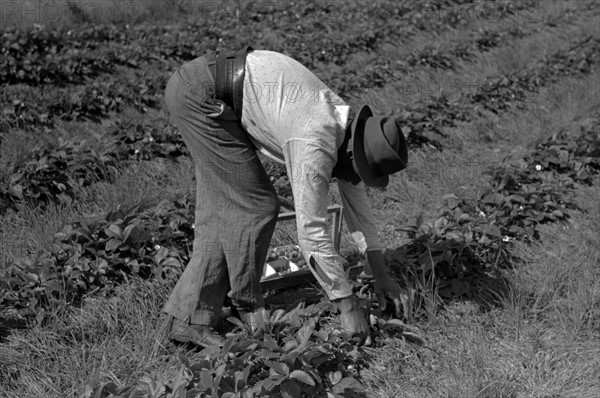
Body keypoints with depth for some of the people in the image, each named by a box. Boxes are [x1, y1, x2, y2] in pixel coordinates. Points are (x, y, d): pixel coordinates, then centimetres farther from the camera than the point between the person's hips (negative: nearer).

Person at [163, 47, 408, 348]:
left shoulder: (343, 120, 4)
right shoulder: (315, 147, -24)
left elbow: (355, 197, 14)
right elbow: (312, 230, -22)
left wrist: (380, 274, 17)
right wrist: (348, 306, -15)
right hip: (199, 94, -10)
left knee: (221, 209, 11)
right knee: (254, 206, -6)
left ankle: (189, 318, 13)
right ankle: (248, 310, 11)